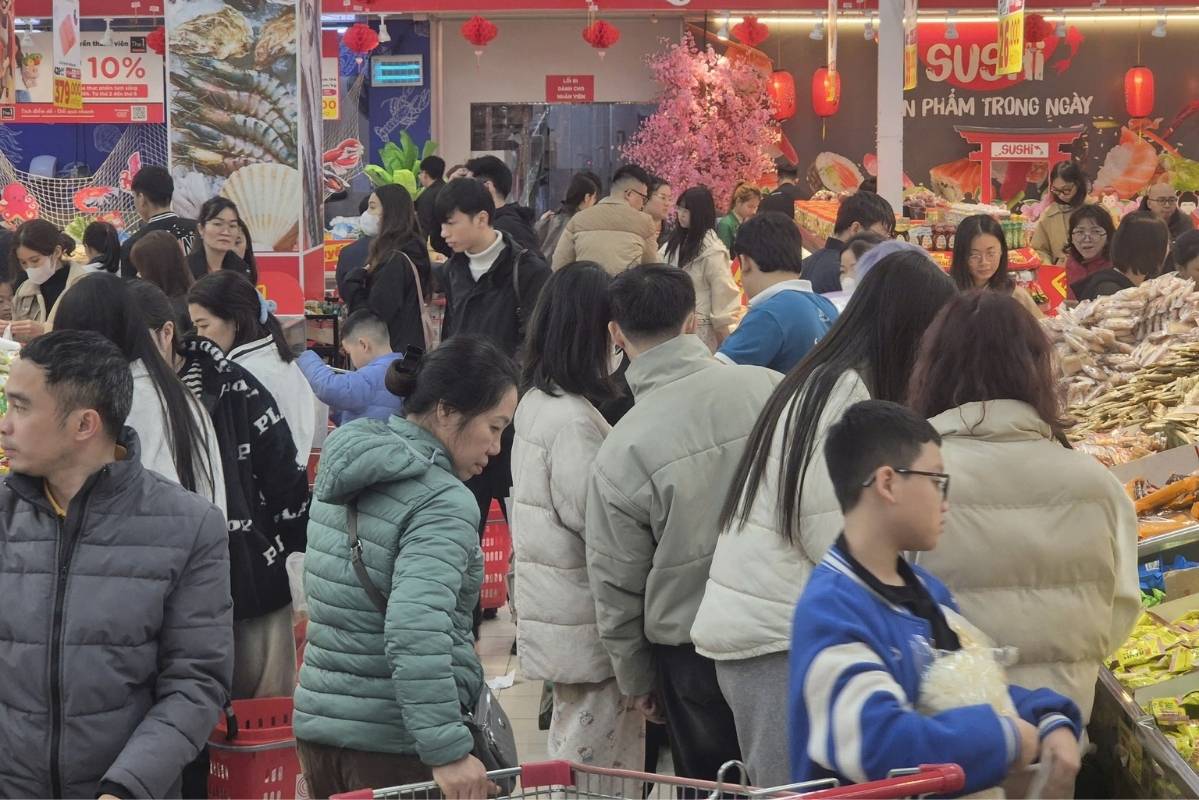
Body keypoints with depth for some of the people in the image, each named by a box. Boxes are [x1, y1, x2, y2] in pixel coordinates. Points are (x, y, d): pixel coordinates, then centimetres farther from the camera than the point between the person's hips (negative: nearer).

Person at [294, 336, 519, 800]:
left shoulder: (344, 477, 9)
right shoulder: (445, 505, -17)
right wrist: (448, 753, -29)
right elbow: (417, 630, -29)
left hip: (317, 727, 8)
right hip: (395, 747, -8)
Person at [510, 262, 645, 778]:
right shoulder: (574, 420, -20)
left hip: (553, 615, 10)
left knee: (571, 764, 17)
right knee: (599, 775, -4)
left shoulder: (535, 403, 9)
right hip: (589, 628, -10)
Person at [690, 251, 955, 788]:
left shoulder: (825, 384, 15)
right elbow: (837, 540, -16)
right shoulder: (845, 395, -14)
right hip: (780, 641, -9)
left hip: (763, 624, 9)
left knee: (783, 789, 9)